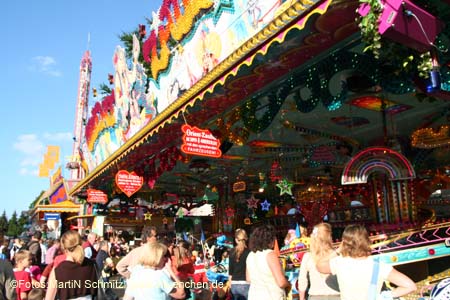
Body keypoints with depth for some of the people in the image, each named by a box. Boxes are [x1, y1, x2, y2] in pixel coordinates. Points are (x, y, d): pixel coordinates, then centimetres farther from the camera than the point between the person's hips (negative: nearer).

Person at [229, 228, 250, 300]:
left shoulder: (232, 252, 5)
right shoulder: (248, 252, -6)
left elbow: (230, 271, 8)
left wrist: (231, 284, 17)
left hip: (234, 285, 5)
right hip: (245, 284, -4)